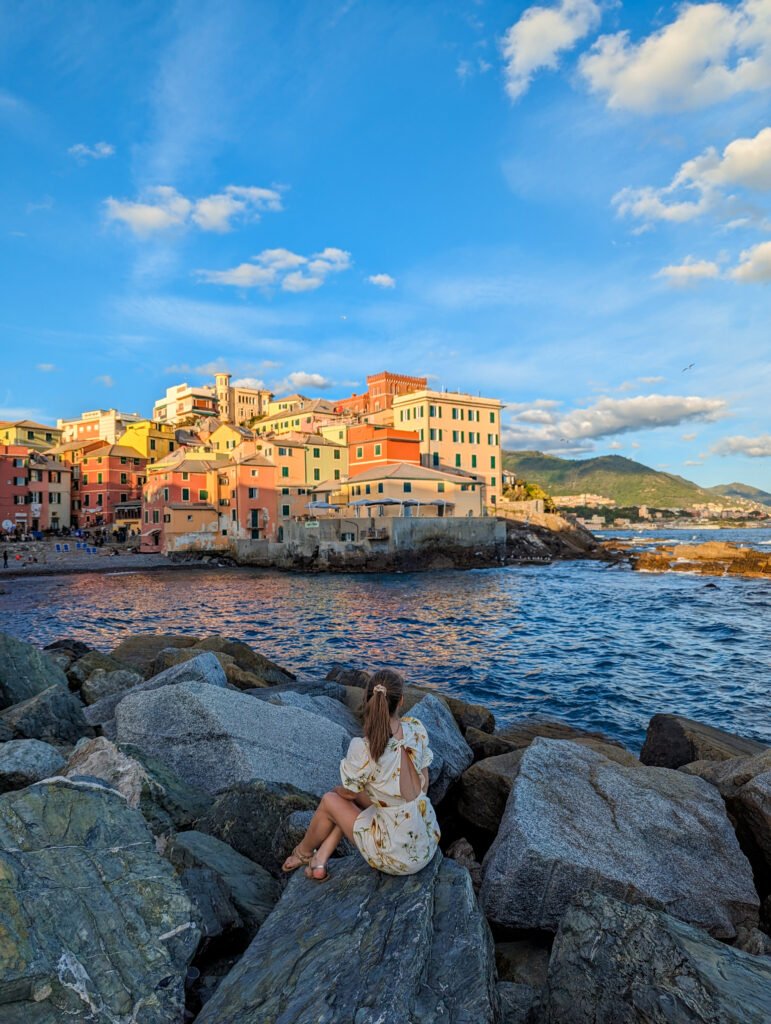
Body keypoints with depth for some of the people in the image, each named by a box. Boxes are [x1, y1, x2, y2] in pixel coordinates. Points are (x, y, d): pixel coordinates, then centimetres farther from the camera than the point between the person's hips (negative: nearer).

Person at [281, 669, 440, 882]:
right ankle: (320, 860, 29)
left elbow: (349, 792, -5)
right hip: (428, 842, 5)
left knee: (330, 801, 16)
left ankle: (303, 852, 44)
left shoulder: (363, 749, -26)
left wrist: (337, 789, 16)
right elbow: (424, 785, 2)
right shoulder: (416, 729, -11)